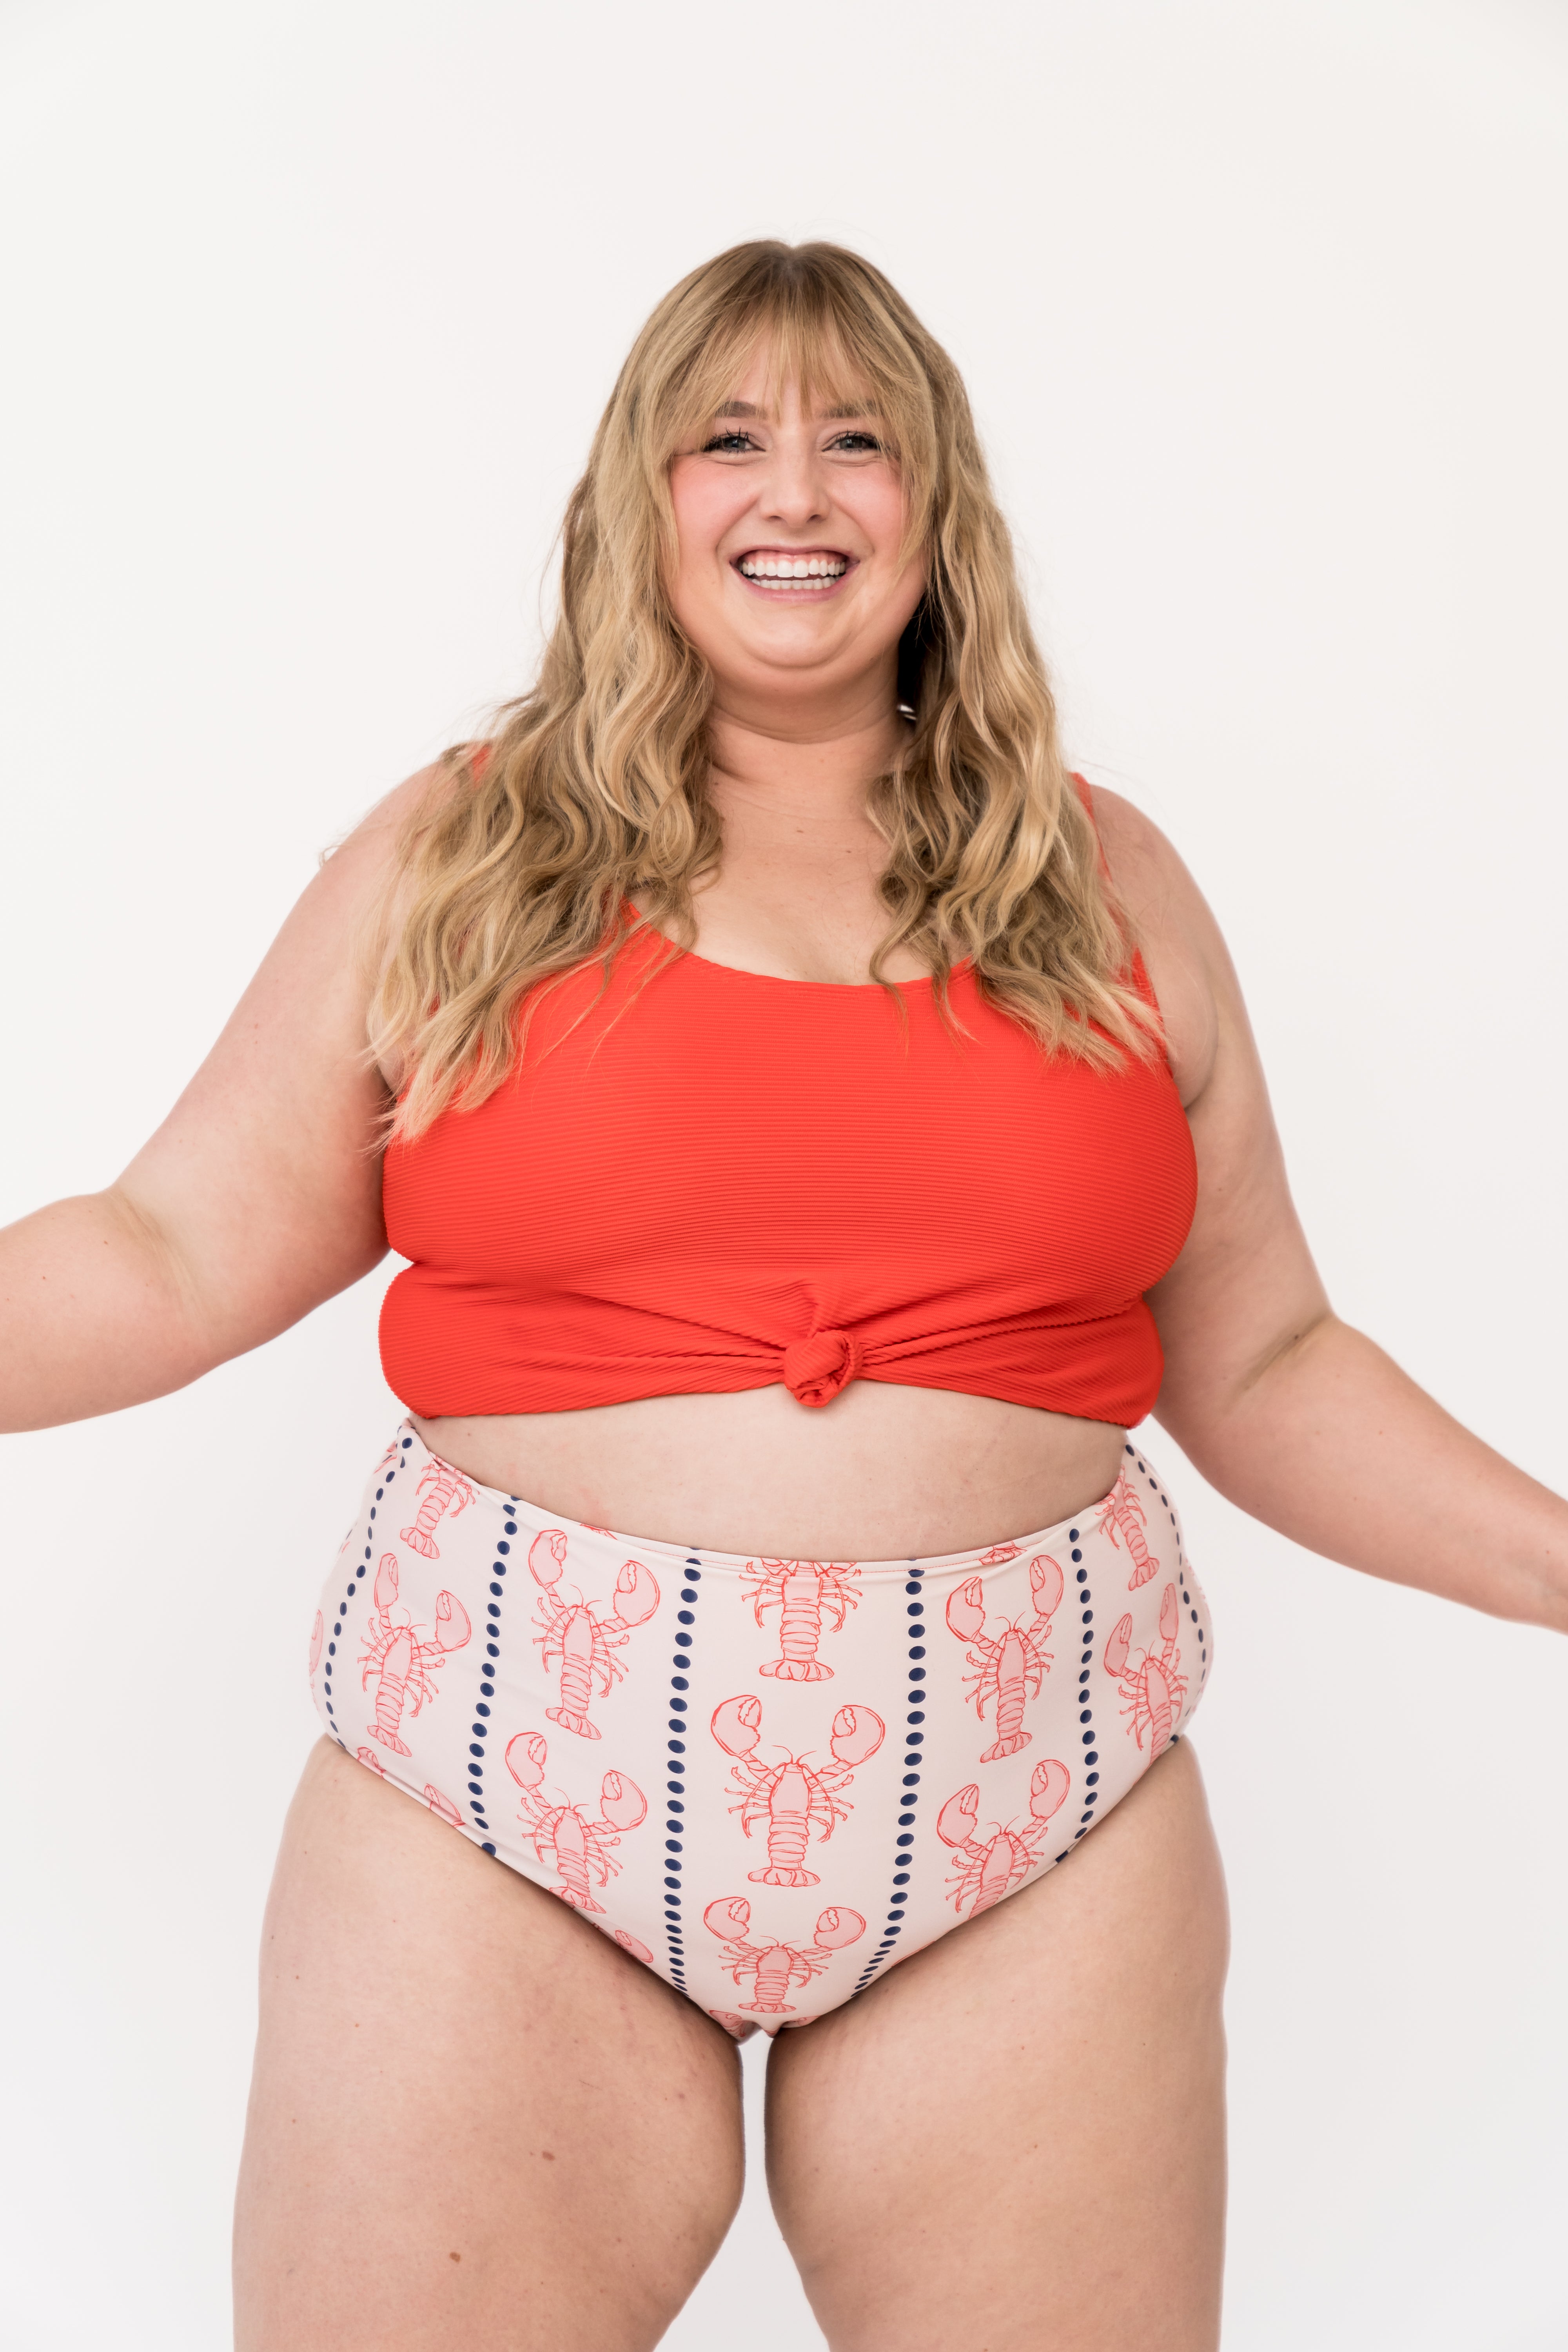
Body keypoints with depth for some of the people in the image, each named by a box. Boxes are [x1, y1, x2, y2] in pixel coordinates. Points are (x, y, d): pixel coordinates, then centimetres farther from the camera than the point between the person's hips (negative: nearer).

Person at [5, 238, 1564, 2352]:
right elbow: (173, 1257, 2)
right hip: (502, 1785, -1)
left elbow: (1261, 1364, 11)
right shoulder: (457, 856, 4)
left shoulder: (1103, 884, 8)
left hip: (1034, 1811, 2)